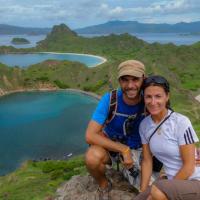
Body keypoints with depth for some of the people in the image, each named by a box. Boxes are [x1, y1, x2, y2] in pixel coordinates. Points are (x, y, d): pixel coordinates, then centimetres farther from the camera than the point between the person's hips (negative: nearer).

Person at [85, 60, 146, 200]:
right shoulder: (110, 99, -26)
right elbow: (90, 136, -28)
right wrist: (123, 149, -31)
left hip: (136, 147, 2)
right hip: (110, 144, -1)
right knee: (93, 157, -34)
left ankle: (128, 170, 21)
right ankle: (104, 186, 0)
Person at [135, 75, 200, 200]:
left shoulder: (181, 122, -18)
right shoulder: (144, 125, -2)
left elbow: (189, 166, -15)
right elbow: (147, 161, 5)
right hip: (173, 182, 6)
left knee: (157, 189, -32)